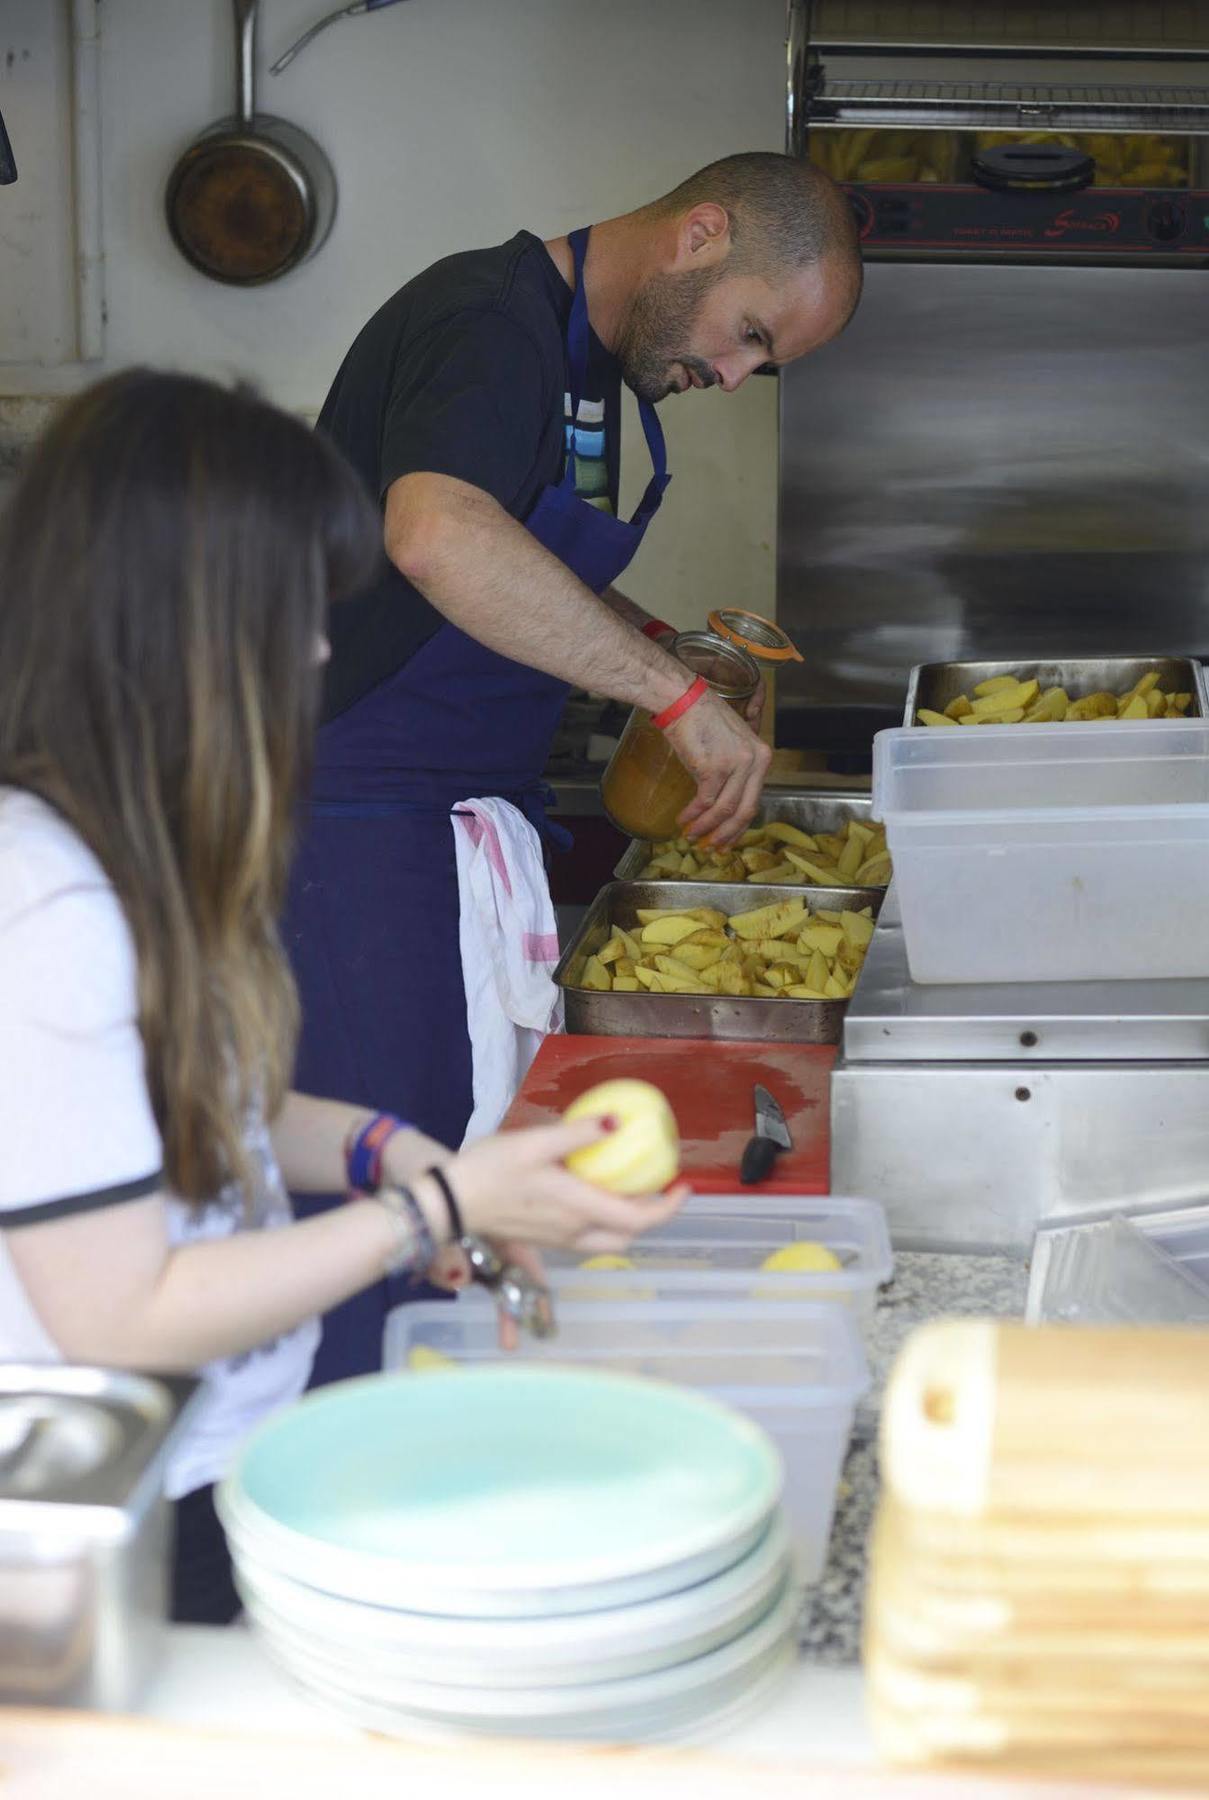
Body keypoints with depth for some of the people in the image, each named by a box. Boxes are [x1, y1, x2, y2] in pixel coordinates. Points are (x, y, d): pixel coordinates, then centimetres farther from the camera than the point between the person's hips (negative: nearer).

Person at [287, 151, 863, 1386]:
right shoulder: (489, 319, -16)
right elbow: (438, 537, -37)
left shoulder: (589, 358, 15)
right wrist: (678, 694, -33)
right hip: (351, 810, -9)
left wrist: (654, 641, 12)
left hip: (470, 814, 9)